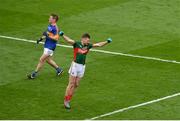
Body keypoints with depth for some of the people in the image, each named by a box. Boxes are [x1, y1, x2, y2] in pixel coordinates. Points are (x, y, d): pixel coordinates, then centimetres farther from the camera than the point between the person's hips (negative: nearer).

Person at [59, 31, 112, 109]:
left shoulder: (88, 46, 6)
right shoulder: (76, 44, -9)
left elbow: (99, 44, 16)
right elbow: (68, 40, -25)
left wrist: (107, 41, 14)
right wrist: (63, 35, -43)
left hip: (82, 67, 5)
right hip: (75, 65, -5)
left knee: (76, 85, 7)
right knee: (71, 84, -4)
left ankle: (68, 100, 15)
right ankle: (66, 100, 3)